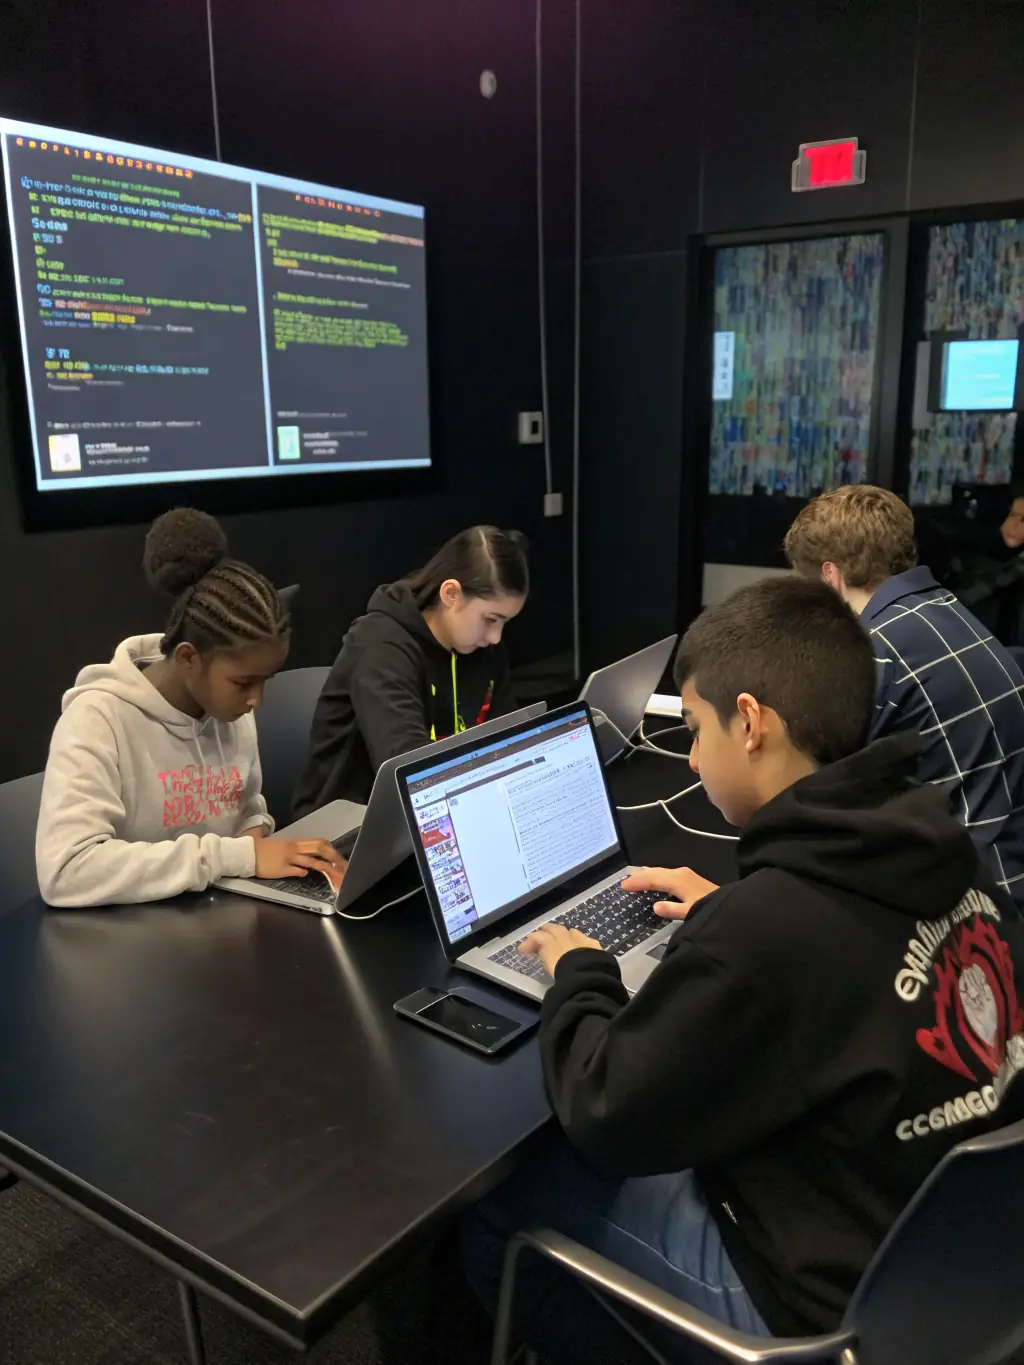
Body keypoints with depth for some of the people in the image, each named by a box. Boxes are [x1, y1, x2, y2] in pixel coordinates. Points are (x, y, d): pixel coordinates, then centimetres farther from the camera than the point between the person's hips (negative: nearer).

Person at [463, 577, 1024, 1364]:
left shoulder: (765, 927, -32)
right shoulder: (938, 847, -8)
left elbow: (605, 1120, -19)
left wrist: (579, 972, -4)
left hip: (833, 1297, -8)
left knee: (498, 1204, 5)